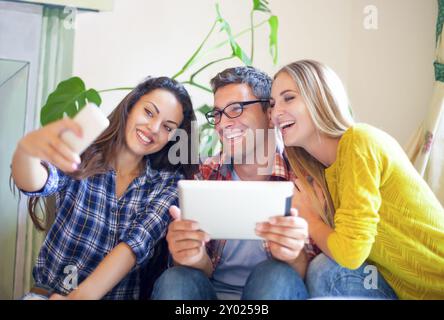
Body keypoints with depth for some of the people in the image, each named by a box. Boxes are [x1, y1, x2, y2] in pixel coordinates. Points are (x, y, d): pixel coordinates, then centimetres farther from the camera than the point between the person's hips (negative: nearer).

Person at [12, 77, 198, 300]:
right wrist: (27, 147, -42)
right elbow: (35, 183, -21)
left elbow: (138, 242, -14)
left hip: (116, 294, 1)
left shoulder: (169, 183, -1)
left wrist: (80, 296, -26)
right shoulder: (81, 156, -2)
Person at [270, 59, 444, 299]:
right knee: (324, 268, -12)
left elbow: (350, 252, -21)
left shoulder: (358, 141, -17)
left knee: (329, 270, -19)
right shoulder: (324, 172, 6)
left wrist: (309, 217, -4)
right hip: (404, 288, 6)